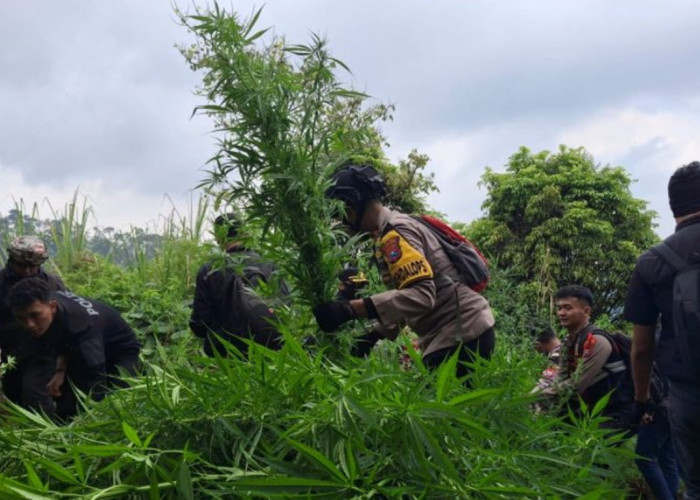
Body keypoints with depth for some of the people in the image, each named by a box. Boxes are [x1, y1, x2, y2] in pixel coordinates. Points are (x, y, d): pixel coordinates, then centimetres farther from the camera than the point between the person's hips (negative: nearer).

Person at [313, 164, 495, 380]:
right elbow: (404, 297, 20)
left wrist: (350, 309, -33)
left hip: (462, 334, -10)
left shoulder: (394, 232, -14)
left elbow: (421, 296, -28)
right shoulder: (389, 231, 18)